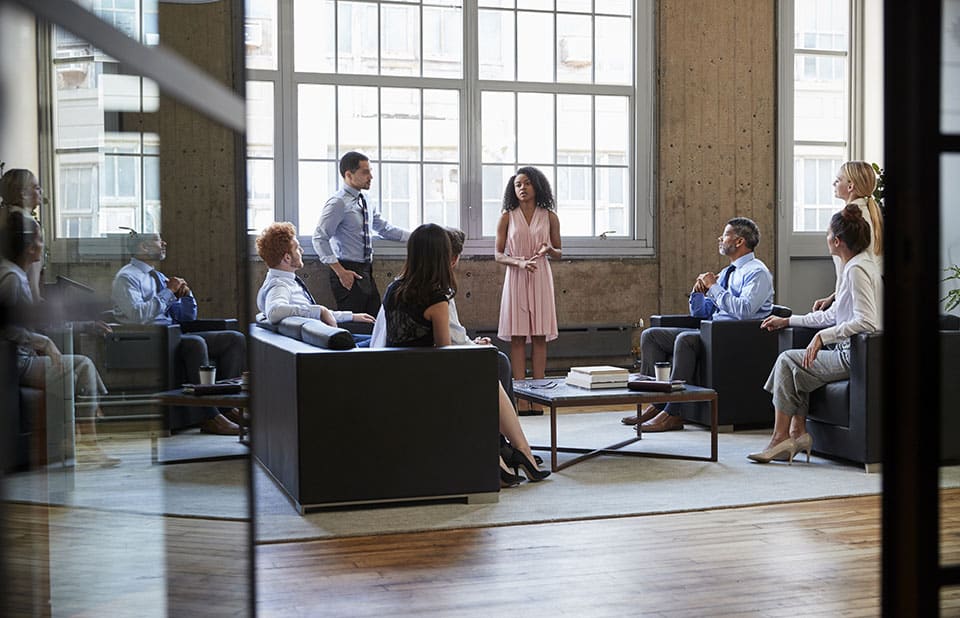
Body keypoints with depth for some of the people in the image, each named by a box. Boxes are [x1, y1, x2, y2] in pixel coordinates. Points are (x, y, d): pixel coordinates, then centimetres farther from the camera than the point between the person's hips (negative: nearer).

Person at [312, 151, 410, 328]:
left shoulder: (363, 201, 11)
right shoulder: (338, 203, -14)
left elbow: (384, 228, 19)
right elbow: (320, 238, -18)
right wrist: (340, 272, -20)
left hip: (366, 272, 8)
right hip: (349, 273, -8)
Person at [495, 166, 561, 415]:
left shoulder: (549, 217, 6)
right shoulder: (507, 217, 4)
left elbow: (558, 253, 12)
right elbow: (498, 254, 4)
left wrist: (549, 250, -11)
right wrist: (520, 262, -14)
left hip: (541, 278, 1)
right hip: (516, 279, -1)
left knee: (540, 337, 0)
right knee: (517, 337, -4)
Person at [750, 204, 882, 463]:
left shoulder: (857, 269, -17)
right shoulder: (856, 266, 15)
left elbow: (867, 322, -27)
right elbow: (831, 316, 21)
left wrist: (823, 336, -25)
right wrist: (787, 321, 23)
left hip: (855, 357, -10)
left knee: (787, 360, -5)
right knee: (795, 365, 12)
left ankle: (780, 437, 1)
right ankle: (798, 432, 7)